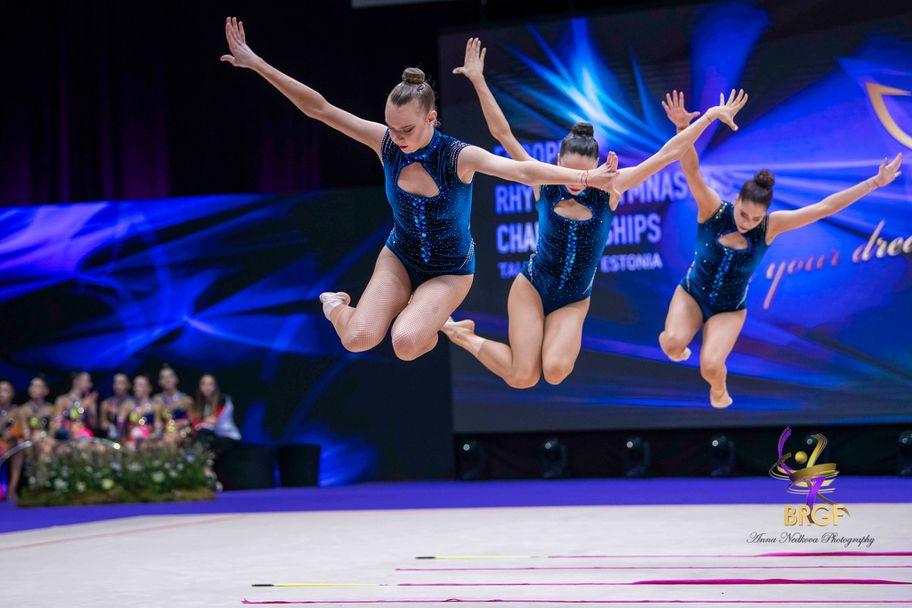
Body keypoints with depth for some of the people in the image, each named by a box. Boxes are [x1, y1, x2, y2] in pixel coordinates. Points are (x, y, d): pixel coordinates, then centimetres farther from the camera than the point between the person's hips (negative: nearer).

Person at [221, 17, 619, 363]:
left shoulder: (459, 157, -25)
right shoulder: (386, 144, -16)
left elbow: (520, 170, -39)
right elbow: (318, 108, -17)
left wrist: (583, 177, -55)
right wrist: (255, 63, -21)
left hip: (450, 271, -3)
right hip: (399, 258, 3)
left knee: (405, 344, -29)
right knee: (358, 339, -21)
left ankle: (429, 328, 9)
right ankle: (337, 305, 16)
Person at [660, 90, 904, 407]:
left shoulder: (770, 226, -18)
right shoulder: (713, 210, -22)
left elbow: (824, 207, -17)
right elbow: (691, 169, -36)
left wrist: (875, 182, -19)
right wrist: (682, 127, -55)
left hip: (729, 309, 0)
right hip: (692, 294, 0)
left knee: (711, 366, -23)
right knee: (673, 344, -27)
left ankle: (717, 384, 17)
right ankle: (672, 339, 14)